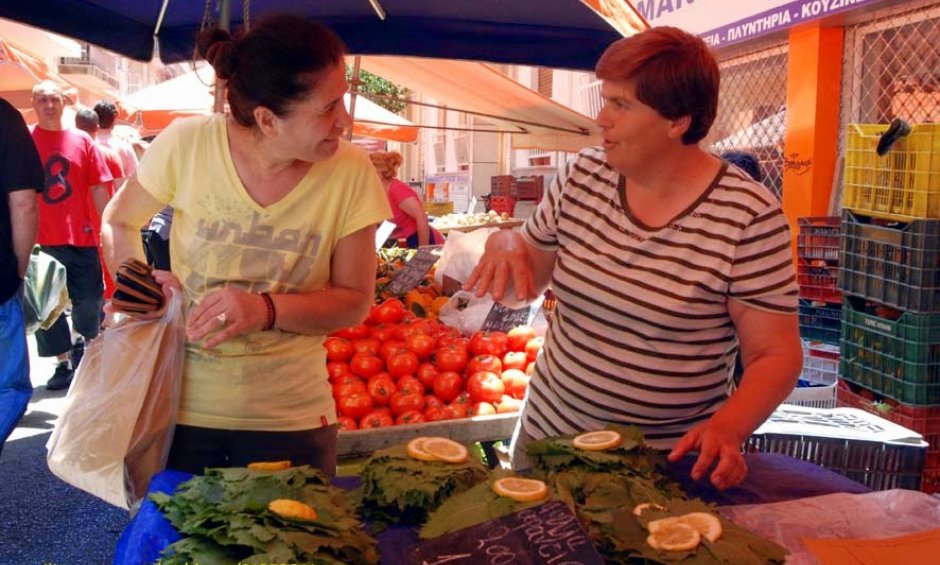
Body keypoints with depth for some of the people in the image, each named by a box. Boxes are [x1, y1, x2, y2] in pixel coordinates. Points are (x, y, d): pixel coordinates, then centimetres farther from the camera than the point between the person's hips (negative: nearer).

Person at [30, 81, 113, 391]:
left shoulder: (82, 140, 4)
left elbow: (98, 190, 6)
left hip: (81, 237, 1)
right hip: (40, 240, -1)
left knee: (90, 301, 8)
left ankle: (82, 344, 35)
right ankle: (64, 362, 19)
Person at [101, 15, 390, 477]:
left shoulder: (351, 173, -13)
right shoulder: (187, 144, -14)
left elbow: (354, 301, -6)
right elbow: (119, 222, 5)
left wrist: (267, 310, -22)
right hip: (179, 407, 0)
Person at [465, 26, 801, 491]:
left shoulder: (748, 215, -17)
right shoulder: (581, 177, -3)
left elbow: (777, 356, -12)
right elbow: (523, 284, 7)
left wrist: (728, 427, -29)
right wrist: (504, 243, -14)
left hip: (669, 465, -4)